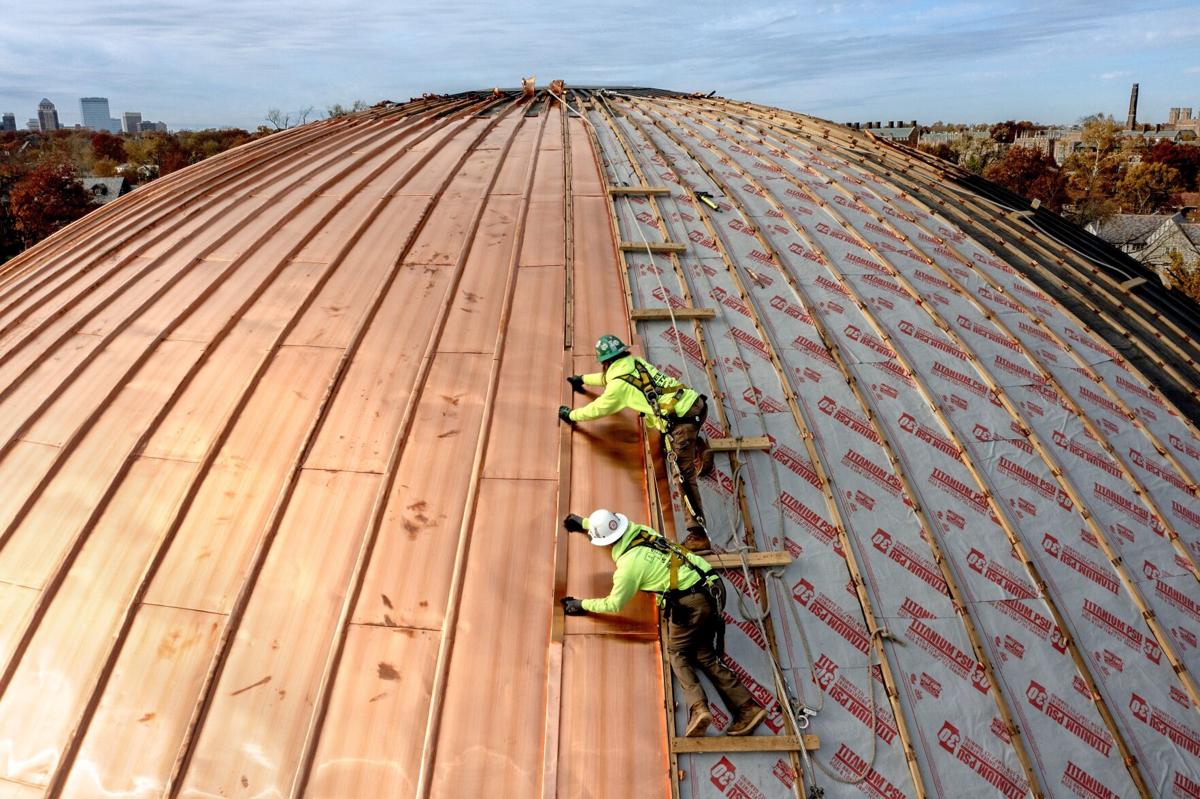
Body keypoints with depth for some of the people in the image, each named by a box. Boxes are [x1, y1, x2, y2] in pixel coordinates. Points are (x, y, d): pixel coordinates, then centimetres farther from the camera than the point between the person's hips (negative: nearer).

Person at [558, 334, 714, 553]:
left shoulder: (618, 385, -3)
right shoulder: (636, 361, 19)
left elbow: (596, 410, 12)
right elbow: (608, 377, 40)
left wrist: (571, 415, 29)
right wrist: (583, 378, 53)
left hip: (682, 421, -8)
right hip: (697, 403, 8)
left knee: (685, 477, -6)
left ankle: (698, 535, -8)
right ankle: (701, 450, 36)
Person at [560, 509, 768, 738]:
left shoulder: (628, 564, -9)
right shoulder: (639, 529, 10)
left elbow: (614, 605, 7)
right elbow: (612, 526, 36)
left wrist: (582, 605, 21)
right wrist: (583, 523, 47)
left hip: (690, 602, -8)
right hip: (713, 588, 8)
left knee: (678, 653, 13)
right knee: (704, 655, 14)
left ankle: (698, 708, -5)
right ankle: (747, 708, 8)